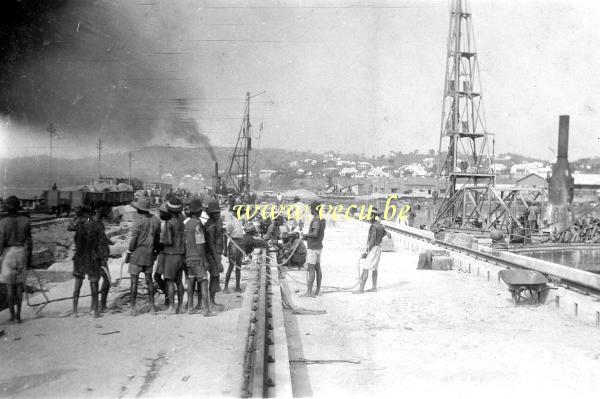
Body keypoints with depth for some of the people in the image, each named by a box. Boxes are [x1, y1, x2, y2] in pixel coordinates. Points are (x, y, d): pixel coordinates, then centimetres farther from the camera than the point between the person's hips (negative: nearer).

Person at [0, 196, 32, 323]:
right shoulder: (25, 220, -2)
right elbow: (28, 242, 0)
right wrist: (29, 259, 8)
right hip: (21, 253, 3)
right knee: (19, 284, 9)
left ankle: (12, 315, 8)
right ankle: (18, 314, 7)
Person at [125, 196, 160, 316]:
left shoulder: (139, 220, -14)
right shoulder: (156, 220, 4)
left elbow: (134, 239, -13)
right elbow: (157, 238, 10)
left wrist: (128, 254, -5)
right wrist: (156, 251, 21)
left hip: (137, 252, -5)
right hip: (149, 253, 5)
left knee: (134, 281, 1)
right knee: (149, 280, 13)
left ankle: (133, 308, 4)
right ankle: (152, 307, 13)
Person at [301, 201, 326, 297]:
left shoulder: (316, 220, -18)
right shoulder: (322, 220, 12)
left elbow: (315, 234, -28)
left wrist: (306, 235, -11)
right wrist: (307, 238, 14)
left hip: (313, 247, -10)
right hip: (319, 246, 10)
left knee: (311, 269, -9)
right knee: (318, 268, 12)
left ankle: (309, 292, -9)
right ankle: (318, 290, 18)